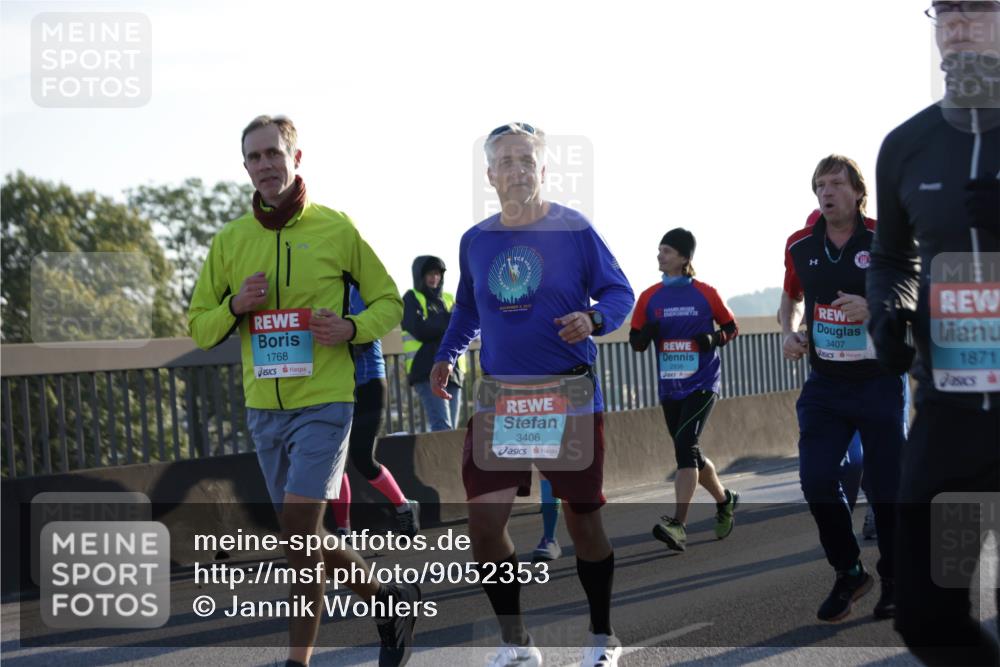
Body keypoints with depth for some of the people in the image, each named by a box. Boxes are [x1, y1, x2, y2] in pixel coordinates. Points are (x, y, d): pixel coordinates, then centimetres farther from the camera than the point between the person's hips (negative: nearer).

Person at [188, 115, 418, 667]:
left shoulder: (335, 228, -3)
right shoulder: (229, 241, 6)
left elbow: (388, 301, 6)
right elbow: (198, 327, 10)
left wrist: (352, 328, -14)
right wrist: (234, 306, -11)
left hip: (323, 400, -5)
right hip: (263, 408, 5)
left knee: (299, 533, -12)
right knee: (304, 537, 13)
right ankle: (390, 600, 34)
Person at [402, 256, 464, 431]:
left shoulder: (448, 299, 19)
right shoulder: (411, 299, 6)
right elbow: (420, 329, -11)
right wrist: (449, 320, -10)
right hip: (427, 371, -6)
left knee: (450, 429, 4)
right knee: (442, 428, -19)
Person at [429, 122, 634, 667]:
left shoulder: (574, 231, -6)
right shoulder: (474, 241, 6)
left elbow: (619, 293, -3)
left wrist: (593, 319, -22)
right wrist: (447, 355, 11)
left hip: (569, 397, -3)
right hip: (498, 397, 3)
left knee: (581, 517, 5)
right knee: (483, 520, -5)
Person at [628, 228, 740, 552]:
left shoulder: (706, 294, -3)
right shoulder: (649, 297, 5)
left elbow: (731, 328, 8)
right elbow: (635, 341, 8)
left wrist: (714, 339, -13)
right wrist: (645, 335, -15)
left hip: (702, 383, -5)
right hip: (670, 388, 5)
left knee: (685, 444, -20)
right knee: (689, 453, 13)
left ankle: (678, 525, -26)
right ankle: (724, 500, 39)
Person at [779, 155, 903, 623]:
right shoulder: (800, 246, 3)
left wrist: (873, 308, -22)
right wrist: (789, 333, 1)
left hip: (878, 381, -3)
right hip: (824, 385, 3)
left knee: (885, 486, 1)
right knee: (816, 480, -6)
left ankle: (894, 580, 20)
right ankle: (848, 574, 13)